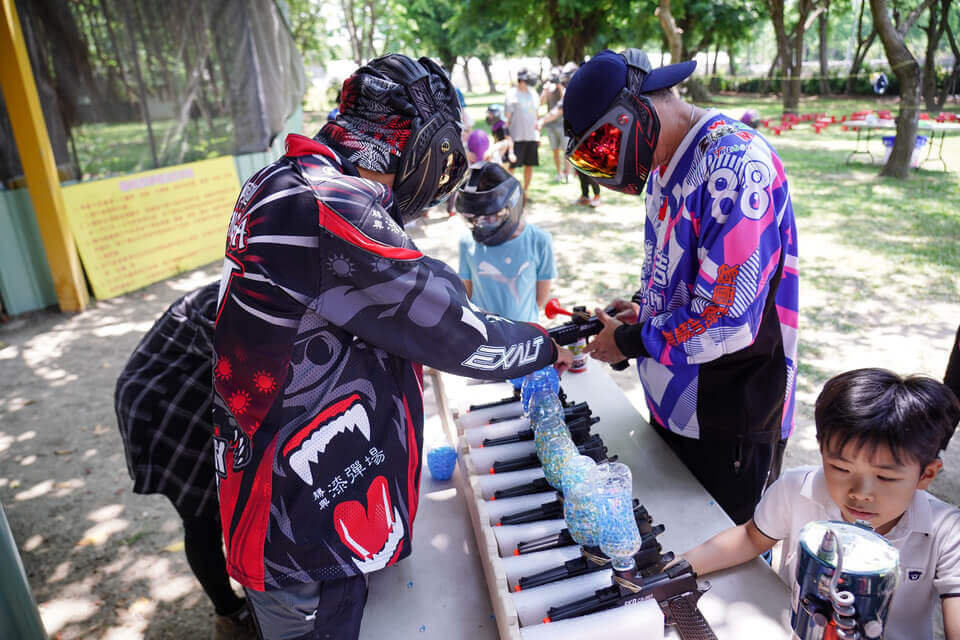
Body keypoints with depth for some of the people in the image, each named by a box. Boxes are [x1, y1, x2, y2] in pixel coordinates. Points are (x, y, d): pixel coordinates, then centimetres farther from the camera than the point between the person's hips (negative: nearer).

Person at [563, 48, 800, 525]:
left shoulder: (735, 165, -25)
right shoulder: (663, 164, 6)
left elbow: (725, 319, -29)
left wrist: (630, 341, -16)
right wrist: (642, 309, 0)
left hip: (732, 423, -8)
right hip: (671, 403, 8)